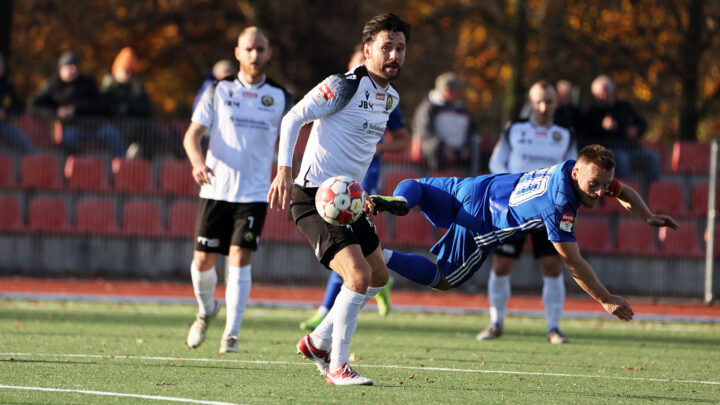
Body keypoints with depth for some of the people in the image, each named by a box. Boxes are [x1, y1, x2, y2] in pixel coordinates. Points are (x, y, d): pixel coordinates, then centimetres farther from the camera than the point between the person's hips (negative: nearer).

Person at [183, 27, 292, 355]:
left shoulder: (280, 98, 6)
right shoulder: (219, 91, 4)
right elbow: (192, 134, 2)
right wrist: (198, 162, -18)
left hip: (254, 192, -1)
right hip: (217, 189, 1)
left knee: (240, 258, -13)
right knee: (203, 260, 1)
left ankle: (231, 333, -7)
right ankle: (206, 310, 31)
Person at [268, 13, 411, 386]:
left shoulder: (390, 98, 11)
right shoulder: (344, 86, -15)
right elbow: (293, 118, -15)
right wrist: (284, 171, -24)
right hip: (314, 197, -9)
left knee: (379, 277, 17)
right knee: (359, 274, -21)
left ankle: (318, 342, 30)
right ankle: (337, 366, -12)